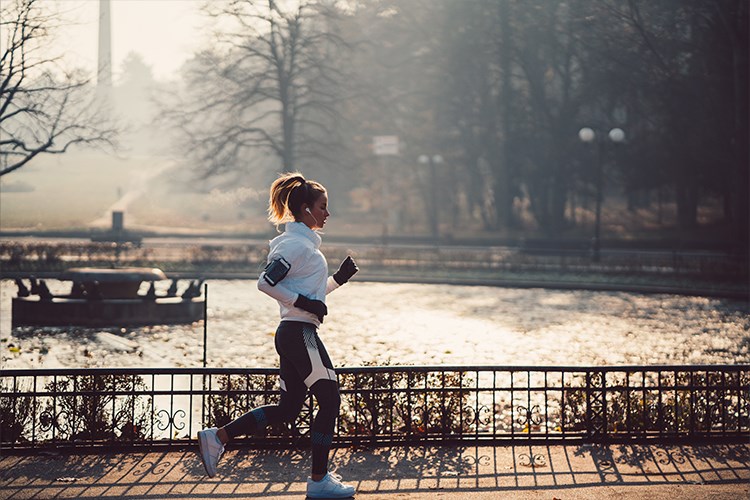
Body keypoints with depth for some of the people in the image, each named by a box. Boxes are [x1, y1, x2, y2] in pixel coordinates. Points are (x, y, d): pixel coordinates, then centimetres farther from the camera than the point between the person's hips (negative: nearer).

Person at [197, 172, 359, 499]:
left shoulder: (304, 242, 19)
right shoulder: (295, 244, -12)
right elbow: (265, 283, -21)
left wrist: (339, 278, 15)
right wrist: (304, 302, -20)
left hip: (293, 334, 10)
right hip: (300, 334, -10)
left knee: (287, 410, 11)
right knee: (330, 401, -2)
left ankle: (217, 437, 11)